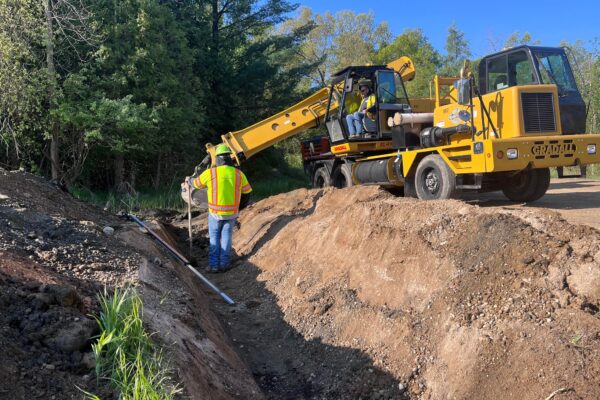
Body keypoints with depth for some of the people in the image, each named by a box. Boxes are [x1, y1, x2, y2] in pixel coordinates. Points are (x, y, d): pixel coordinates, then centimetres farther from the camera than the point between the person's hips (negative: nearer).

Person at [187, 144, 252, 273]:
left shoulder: (210, 173, -13)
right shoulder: (238, 174, -7)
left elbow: (196, 183, 5)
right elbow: (247, 190, 10)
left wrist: (189, 180, 29)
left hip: (215, 212, -2)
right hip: (232, 212, 2)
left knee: (214, 238, 12)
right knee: (226, 237, 13)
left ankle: (214, 265, 11)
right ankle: (224, 264, 16)